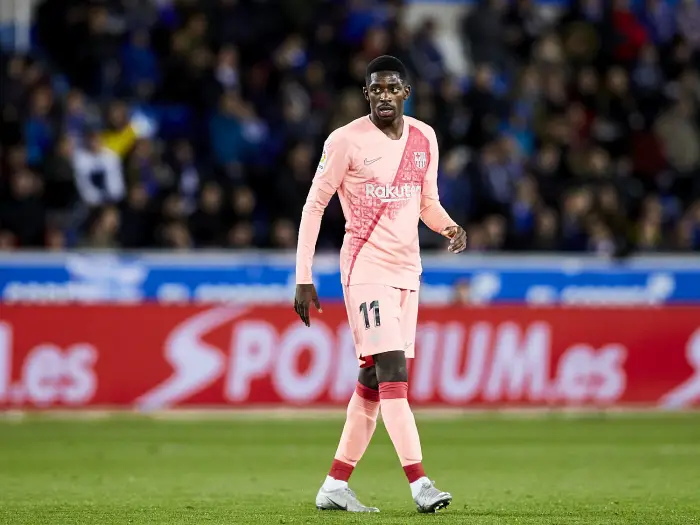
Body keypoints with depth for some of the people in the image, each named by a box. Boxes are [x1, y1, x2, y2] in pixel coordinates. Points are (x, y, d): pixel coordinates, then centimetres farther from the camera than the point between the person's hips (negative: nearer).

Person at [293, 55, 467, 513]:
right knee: (393, 372, -16)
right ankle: (419, 483, -21)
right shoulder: (347, 141, -8)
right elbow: (314, 205, -4)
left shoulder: (424, 139, 9)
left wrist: (449, 227, -4)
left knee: (374, 379, 7)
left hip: (407, 270, 6)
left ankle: (335, 485, 14)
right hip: (365, 267, -6)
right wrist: (303, 278, -8)